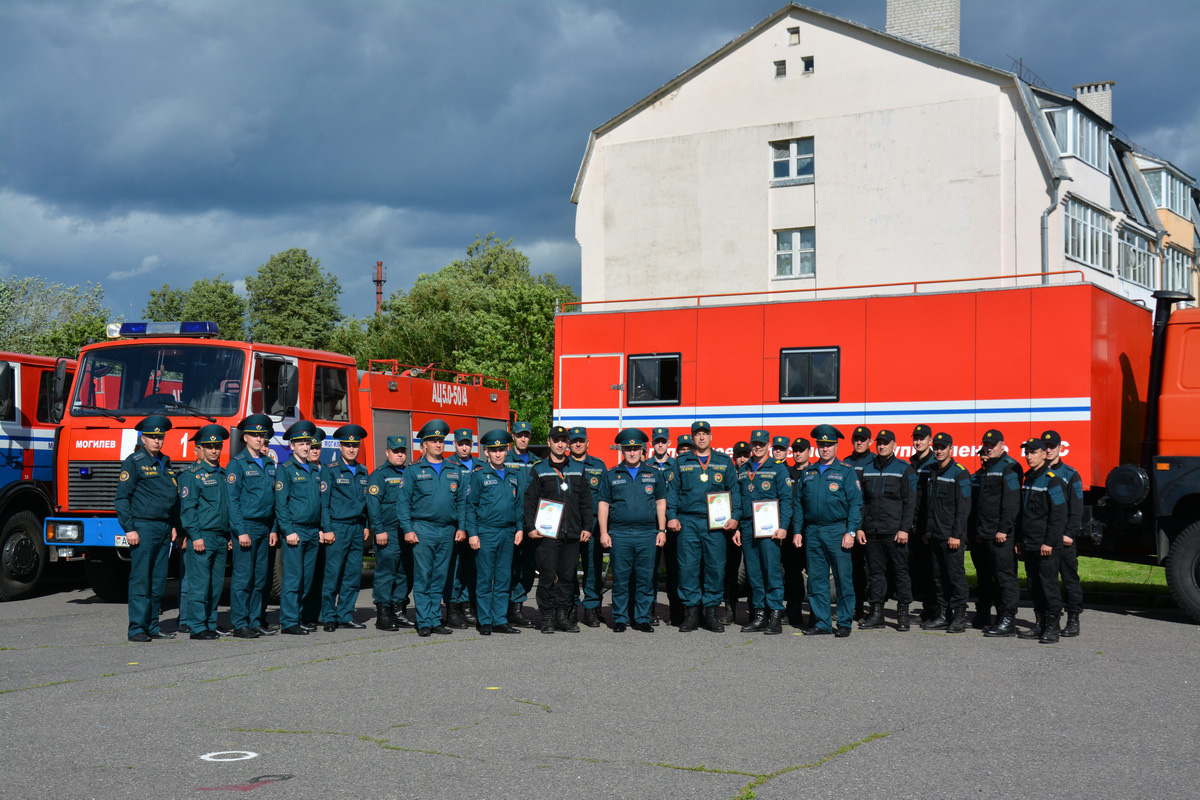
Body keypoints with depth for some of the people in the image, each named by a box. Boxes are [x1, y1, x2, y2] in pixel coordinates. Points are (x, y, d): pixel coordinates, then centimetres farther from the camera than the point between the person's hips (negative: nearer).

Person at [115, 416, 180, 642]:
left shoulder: (166, 463, 16)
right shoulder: (134, 462, -4)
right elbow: (121, 498, -7)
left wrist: (173, 526, 15)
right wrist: (129, 529, -13)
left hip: (164, 528, 7)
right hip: (143, 527, -7)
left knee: (158, 581, 8)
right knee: (140, 580, -6)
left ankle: (152, 627, 14)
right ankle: (137, 629, -3)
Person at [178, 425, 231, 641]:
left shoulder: (223, 474, 18)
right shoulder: (191, 474, -3)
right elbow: (187, 507, -9)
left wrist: (230, 535, 17)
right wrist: (195, 536, -15)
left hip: (221, 539, 7)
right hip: (202, 537, -7)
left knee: (216, 584, 8)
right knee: (200, 583, -6)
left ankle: (210, 624, 15)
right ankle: (198, 627, -3)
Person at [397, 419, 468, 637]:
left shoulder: (455, 470, 13)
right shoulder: (413, 470, 2)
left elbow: (462, 501, 14)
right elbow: (403, 502, -1)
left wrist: (461, 527, 4)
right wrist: (407, 529, -9)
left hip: (448, 531, 4)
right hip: (423, 530, -3)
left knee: (440, 578, 7)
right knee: (422, 577, -3)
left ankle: (435, 621, 12)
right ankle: (424, 622, 1)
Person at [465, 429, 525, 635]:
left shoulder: (515, 476, 12)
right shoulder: (479, 475, -1)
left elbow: (519, 504, 18)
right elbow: (470, 506, -3)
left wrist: (519, 528, 9)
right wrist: (472, 533, -9)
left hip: (508, 533, 4)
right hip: (486, 532, -4)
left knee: (504, 579, 7)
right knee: (484, 580, 0)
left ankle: (500, 620, 13)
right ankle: (485, 622, 5)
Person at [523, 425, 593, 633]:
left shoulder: (577, 469, 14)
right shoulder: (538, 469, 5)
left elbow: (586, 501, 14)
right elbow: (529, 500, 2)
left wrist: (587, 527, 7)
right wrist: (530, 527, -7)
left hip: (572, 534, 3)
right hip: (547, 533, -3)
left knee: (568, 576, 5)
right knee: (547, 576, -4)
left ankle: (563, 616, 12)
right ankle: (547, 617, 3)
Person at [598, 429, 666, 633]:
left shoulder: (654, 474, 12)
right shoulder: (611, 475, 9)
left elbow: (661, 503, 12)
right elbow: (603, 504, 8)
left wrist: (662, 530, 5)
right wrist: (603, 532, 0)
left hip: (648, 534, 1)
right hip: (619, 534, -1)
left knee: (645, 578, 2)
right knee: (620, 579, 1)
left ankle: (642, 619, 10)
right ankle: (620, 619, 9)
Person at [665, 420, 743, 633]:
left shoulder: (725, 462, 12)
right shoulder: (681, 462, 12)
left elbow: (734, 490, 11)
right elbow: (672, 490, 10)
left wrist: (734, 516, -1)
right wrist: (672, 516, -1)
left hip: (716, 523, 0)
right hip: (688, 522, 0)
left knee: (716, 567, -1)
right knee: (688, 567, -3)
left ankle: (712, 613, 8)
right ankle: (691, 613, 5)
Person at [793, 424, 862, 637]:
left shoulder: (846, 472, 1)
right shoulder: (807, 473, 14)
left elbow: (855, 504, -4)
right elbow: (798, 504, 15)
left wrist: (851, 531, -12)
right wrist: (797, 530, 7)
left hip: (837, 531, -4)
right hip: (812, 531, 4)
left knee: (844, 578, -2)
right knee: (816, 579, 6)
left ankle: (845, 623, 5)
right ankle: (821, 623, 13)